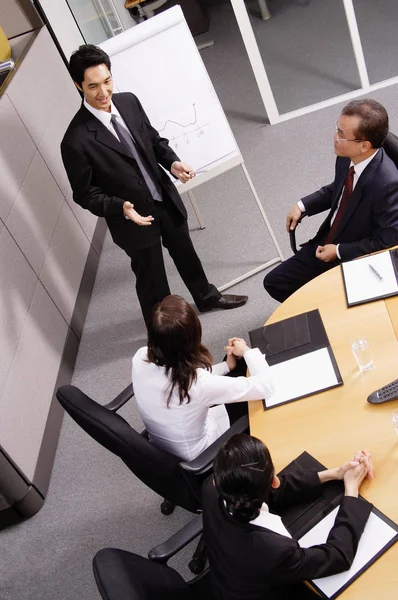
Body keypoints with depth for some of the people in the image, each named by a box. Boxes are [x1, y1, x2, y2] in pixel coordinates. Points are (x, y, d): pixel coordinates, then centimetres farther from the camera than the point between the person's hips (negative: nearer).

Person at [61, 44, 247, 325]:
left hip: (166, 199, 6)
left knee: (186, 254, 28)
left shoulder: (129, 101, -7)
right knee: (152, 279, 13)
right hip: (133, 217, -6)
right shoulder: (76, 141, -25)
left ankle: (207, 297, 56)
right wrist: (121, 208, -31)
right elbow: (85, 193, -16)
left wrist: (172, 162, -12)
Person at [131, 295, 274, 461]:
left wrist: (226, 366, 2)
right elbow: (265, 386, -27)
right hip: (197, 456, -5)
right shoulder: (199, 384, -39)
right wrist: (247, 351, -10)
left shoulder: (140, 358, -22)